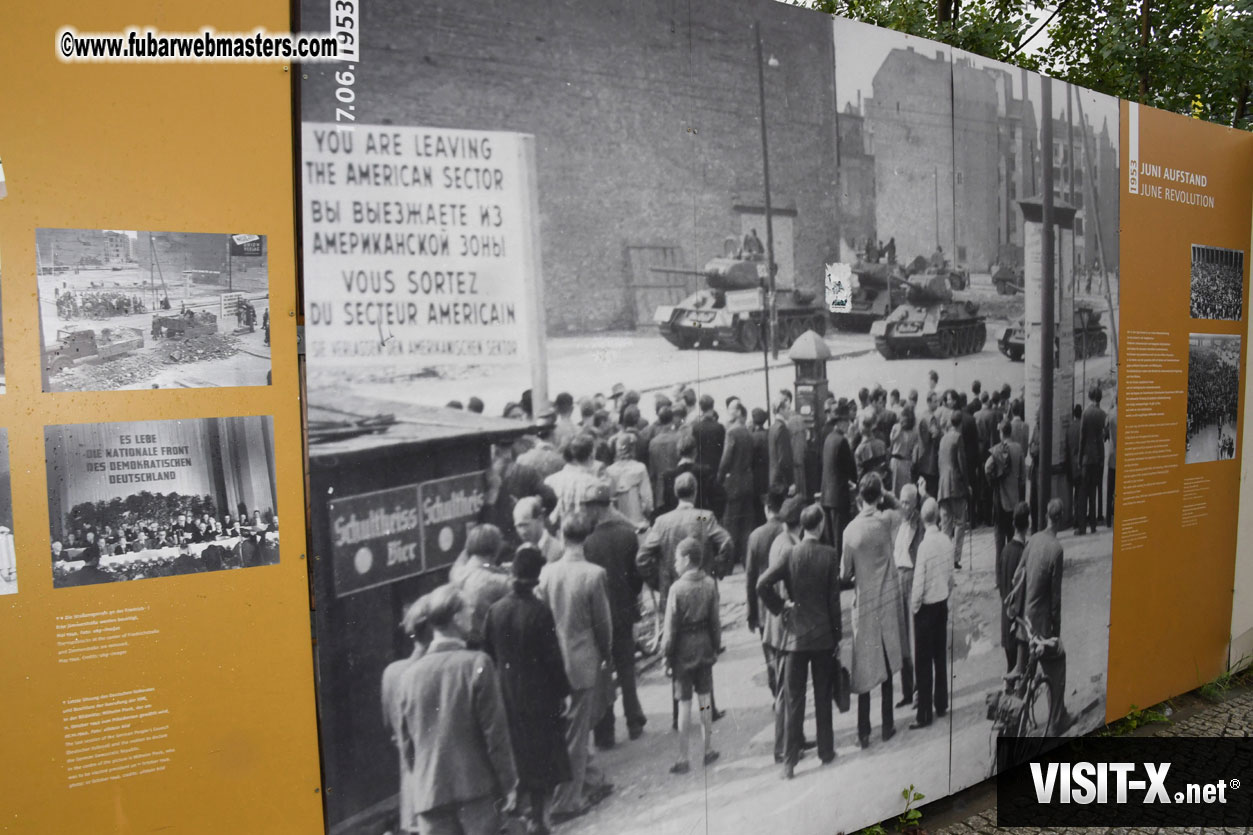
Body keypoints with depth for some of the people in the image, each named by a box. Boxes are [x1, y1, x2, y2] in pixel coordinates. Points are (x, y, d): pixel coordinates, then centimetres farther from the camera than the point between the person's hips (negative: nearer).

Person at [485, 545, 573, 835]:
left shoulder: (495, 610, -5)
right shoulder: (539, 612, -19)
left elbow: (490, 655, 3)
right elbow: (553, 658, -14)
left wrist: (497, 687, 14)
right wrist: (562, 692, -3)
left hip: (506, 694, 4)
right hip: (537, 694, -4)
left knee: (515, 751, 19)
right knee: (541, 753, 10)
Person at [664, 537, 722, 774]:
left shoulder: (677, 588, -18)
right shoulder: (710, 584, -5)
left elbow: (671, 627, -13)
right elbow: (715, 620, 2)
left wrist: (667, 655, -4)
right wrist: (716, 647, 13)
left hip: (683, 650, -4)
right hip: (704, 647, 4)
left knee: (684, 704, 2)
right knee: (704, 699, 15)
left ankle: (683, 759, 9)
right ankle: (708, 750, 25)